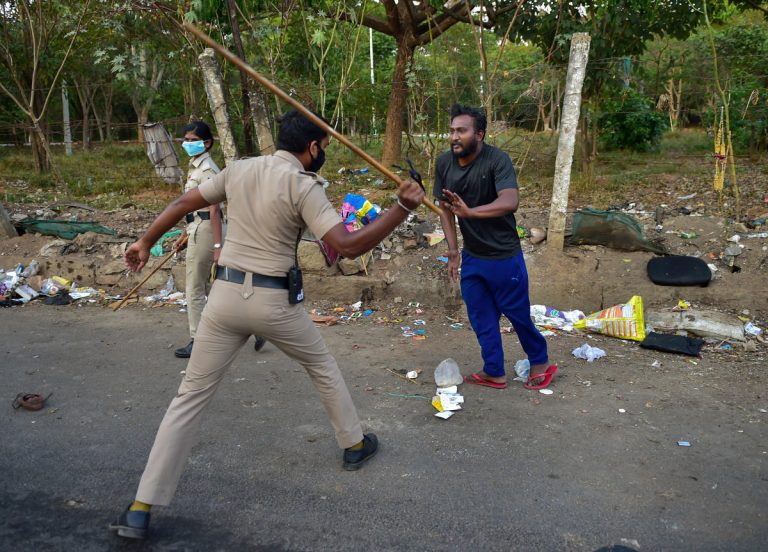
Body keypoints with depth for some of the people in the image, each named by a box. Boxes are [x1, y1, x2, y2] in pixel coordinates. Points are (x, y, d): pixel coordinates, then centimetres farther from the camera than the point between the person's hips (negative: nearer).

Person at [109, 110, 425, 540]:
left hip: (226, 294, 4)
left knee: (192, 395, 7)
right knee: (323, 366, 24)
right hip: (273, 301, -4)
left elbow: (183, 204, 14)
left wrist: (146, 242, 27)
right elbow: (348, 246, -19)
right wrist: (404, 208, -14)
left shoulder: (239, 170, 6)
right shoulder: (303, 186, -11)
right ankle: (354, 444, 40)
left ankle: (141, 510, 6)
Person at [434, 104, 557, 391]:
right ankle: (494, 373, 29)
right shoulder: (444, 162, -5)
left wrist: (470, 211, -52)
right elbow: (445, 207, 2)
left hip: (504, 256, -5)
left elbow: (510, 201, -37)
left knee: (517, 313, 10)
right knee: (481, 318, 13)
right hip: (472, 257, 6)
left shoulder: (497, 160, -22)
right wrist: (453, 251, -3)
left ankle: (540, 362, 33)